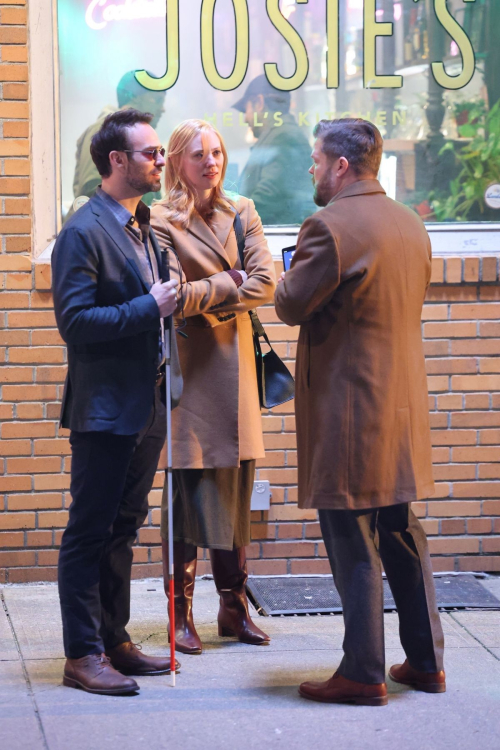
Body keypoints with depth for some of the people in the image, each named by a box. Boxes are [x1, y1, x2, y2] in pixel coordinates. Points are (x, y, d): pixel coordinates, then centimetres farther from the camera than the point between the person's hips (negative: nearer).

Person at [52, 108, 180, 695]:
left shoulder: (143, 227, 14)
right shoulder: (84, 232, -14)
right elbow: (74, 320, -20)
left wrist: (172, 301, 5)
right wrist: (148, 308, -21)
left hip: (145, 406, 9)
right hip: (104, 409, -9)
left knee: (122, 528, 15)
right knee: (89, 532, -2)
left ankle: (114, 641, 24)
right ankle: (82, 656, 4)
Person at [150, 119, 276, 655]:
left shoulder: (242, 214, 10)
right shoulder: (162, 221, -6)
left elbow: (265, 284, -1)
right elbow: (174, 299, -15)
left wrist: (204, 296, -9)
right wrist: (230, 283, -7)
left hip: (235, 364, 5)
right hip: (189, 365, -5)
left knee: (236, 490, 8)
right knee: (188, 489, -3)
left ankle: (234, 606, 17)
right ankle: (181, 613, 5)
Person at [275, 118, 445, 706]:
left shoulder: (331, 227, -16)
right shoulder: (411, 225, 11)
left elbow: (290, 305, -12)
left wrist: (296, 266, 6)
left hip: (347, 409, -8)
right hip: (402, 406, 8)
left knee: (353, 545, -1)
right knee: (403, 538, 15)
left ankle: (363, 674, 4)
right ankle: (425, 662, 22)